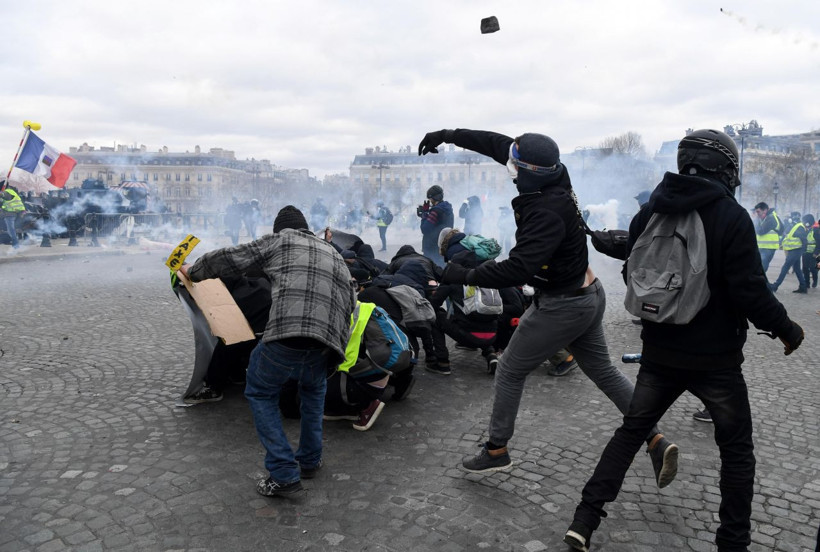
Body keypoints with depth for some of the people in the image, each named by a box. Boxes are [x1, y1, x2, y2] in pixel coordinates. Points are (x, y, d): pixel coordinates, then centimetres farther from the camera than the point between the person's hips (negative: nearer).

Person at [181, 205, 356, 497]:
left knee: (260, 393, 17)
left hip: (286, 334, -5)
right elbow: (350, 300, 27)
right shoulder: (333, 253, 32)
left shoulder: (279, 240, 18)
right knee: (313, 389, 34)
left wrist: (193, 271, 36)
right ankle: (309, 461, 34)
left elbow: (227, 259, 19)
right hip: (329, 339, 5)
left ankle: (284, 474, 9)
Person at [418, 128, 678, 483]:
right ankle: (656, 442, 19)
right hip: (589, 294, 9)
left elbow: (517, 269, -36)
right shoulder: (555, 176, -6)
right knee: (603, 371, 21)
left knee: (510, 371, 8)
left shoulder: (546, 213, -31)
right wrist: (449, 135, 8)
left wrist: (465, 276, -27)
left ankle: (496, 451, 23)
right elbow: (498, 144, 4)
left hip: (561, 306, -9)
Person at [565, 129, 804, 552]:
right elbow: (750, 291, -18)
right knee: (736, 449, 16)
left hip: (659, 352, 4)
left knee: (631, 431, 15)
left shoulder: (648, 213, 1)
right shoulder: (731, 217, -15)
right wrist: (787, 329, -1)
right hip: (715, 357, -4)